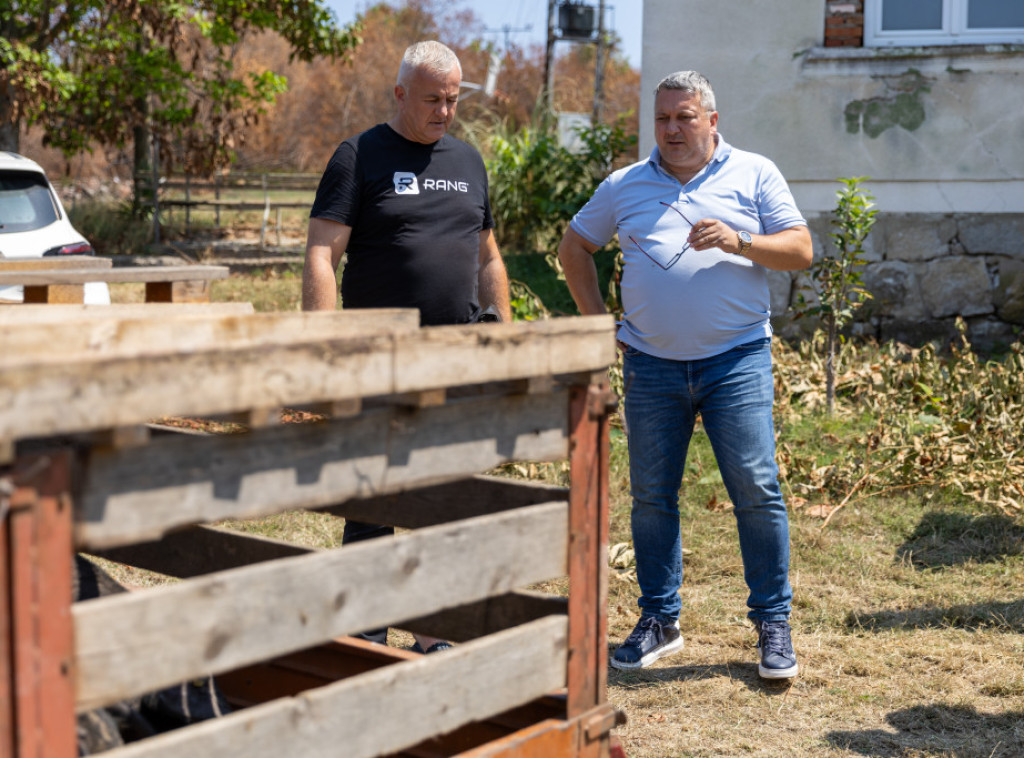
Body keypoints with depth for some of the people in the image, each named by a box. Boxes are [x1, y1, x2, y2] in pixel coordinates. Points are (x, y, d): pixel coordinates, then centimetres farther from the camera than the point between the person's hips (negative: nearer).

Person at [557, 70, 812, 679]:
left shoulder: (755, 175, 6)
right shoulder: (625, 186, 11)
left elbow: (800, 251, 1)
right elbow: (575, 246, 21)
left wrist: (738, 241, -16)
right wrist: (597, 318, 11)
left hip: (737, 360, -2)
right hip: (651, 365, 3)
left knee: (756, 489, -5)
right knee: (652, 495, 7)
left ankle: (773, 623, 8)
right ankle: (660, 620, 20)